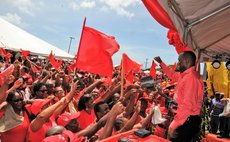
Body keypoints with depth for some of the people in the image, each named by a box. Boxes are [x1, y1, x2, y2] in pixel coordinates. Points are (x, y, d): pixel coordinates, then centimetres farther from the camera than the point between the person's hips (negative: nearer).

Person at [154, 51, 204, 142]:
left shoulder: (190, 78, -22)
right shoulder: (186, 75, 10)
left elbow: (187, 105, -28)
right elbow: (173, 75, 31)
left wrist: (174, 125, -25)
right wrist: (161, 62, 25)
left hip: (188, 121, -10)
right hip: (186, 120, 10)